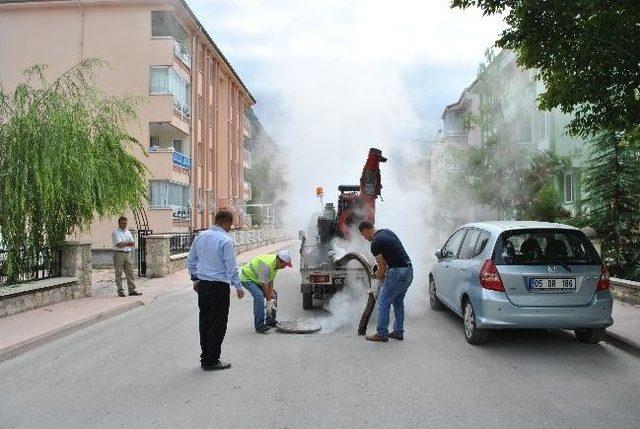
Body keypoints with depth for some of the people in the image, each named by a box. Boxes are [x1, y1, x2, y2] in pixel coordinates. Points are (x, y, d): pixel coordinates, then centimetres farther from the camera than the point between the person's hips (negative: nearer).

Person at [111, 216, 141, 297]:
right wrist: (128, 243, -2)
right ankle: (120, 291, 5)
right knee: (118, 273, 0)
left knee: (130, 272, 3)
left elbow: (132, 243, 8)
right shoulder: (115, 232, -4)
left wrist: (124, 244, -10)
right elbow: (119, 244, -16)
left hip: (127, 254, 6)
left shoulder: (128, 232, 16)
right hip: (119, 254, -6)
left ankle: (132, 290, 4)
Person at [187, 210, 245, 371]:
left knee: (205, 321, 15)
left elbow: (190, 261, 14)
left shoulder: (200, 236, 7)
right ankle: (211, 361, 8)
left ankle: (205, 358, 24)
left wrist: (196, 279, 24)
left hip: (202, 285, 7)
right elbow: (231, 267, -13)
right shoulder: (226, 240, -15)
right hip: (219, 286, -7)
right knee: (217, 324, 2)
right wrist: (238, 287, -3)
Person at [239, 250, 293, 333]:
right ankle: (259, 325, -22)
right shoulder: (267, 265, -35)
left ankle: (271, 320, 16)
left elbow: (271, 279, -1)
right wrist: (269, 301, -23)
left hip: (256, 278, 10)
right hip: (247, 278, -10)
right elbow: (264, 285, -30)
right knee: (259, 296, -28)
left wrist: (271, 293, -9)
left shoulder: (276, 263, -7)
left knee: (273, 295, 7)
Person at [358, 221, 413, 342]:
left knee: (383, 302, 1)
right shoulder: (387, 232, 15)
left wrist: (379, 276, 14)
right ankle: (398, 332, 24)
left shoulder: (375, 244, -10)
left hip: (397, 272, -9)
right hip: (409, 270, 9)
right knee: (398, 302, 19)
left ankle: (381, 334, 7)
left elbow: (382, 267, -6)